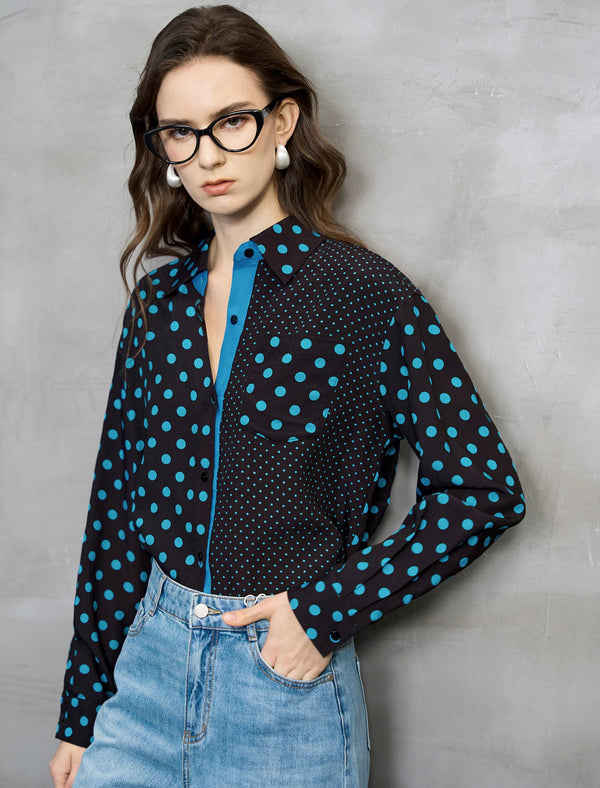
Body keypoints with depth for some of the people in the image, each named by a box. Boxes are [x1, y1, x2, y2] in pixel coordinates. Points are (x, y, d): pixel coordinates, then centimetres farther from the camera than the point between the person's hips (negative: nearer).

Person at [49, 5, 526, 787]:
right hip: (146, 664, 4)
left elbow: (484, 487, -8)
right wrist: (80, 714, 9)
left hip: (286, 691, -3)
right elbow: (115, 503, 7)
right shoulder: (158, 302, 4)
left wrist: (328, 610, -14)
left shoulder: (366, 295, -9)